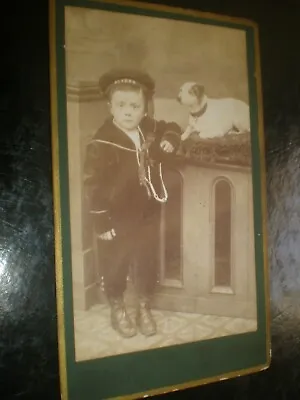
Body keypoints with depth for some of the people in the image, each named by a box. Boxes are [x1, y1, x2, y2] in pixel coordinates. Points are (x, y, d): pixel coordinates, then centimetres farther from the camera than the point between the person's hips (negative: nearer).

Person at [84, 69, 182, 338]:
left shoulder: (149, 129, -3)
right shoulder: (101, 144, -20)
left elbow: (172, 128, 19)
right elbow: (94, 187, -18)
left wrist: (169, 141, -5)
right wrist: (102, 224, -18)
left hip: (147, 215, 5)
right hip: (117, 219, -4)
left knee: (147, 262, 18)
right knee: (116, 265, 15)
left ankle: (144, 308, 42)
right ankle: (117, 309, 40)